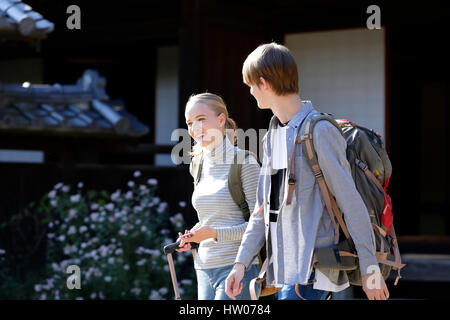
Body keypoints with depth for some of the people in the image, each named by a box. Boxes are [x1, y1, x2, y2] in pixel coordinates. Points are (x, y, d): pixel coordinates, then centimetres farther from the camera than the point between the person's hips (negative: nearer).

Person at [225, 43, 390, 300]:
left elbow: (352, 204, -14)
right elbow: (264, 208, 19)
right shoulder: (273, 135, 15)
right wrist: (242, 261, 12)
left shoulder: (319, 131, -13)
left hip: (313, 269, -9)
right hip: (286, 268, 9)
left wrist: (370, 269, -14)